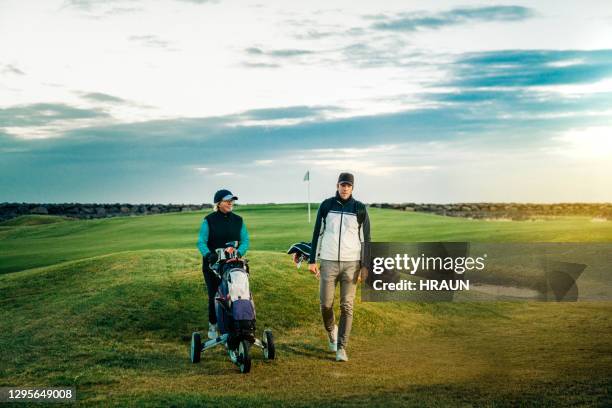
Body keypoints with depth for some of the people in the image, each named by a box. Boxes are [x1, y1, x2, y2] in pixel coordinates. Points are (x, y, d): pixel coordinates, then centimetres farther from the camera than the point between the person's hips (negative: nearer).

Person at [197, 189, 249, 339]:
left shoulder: (238, 220, 7)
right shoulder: (209, 220, -3)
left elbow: (245, 240, 2)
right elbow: (201, 242, -10)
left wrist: (238, 252, -18)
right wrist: (208, 254, -29)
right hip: (212, 264, -2)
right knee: (214, 296, -1)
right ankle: (212, 325, 15)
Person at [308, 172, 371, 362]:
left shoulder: (359, 208, 3)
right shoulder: (326, 205, 5)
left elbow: (365, 238, 4)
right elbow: (317, 233, 8)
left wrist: (365, 266, -2)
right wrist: (312, 260, 4)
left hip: (351, 263, -1)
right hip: (328, 262, 1)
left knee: (347, 306, -2)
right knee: (326, 304, 0)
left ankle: (341, 347, 3)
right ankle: (331, 331, 30)